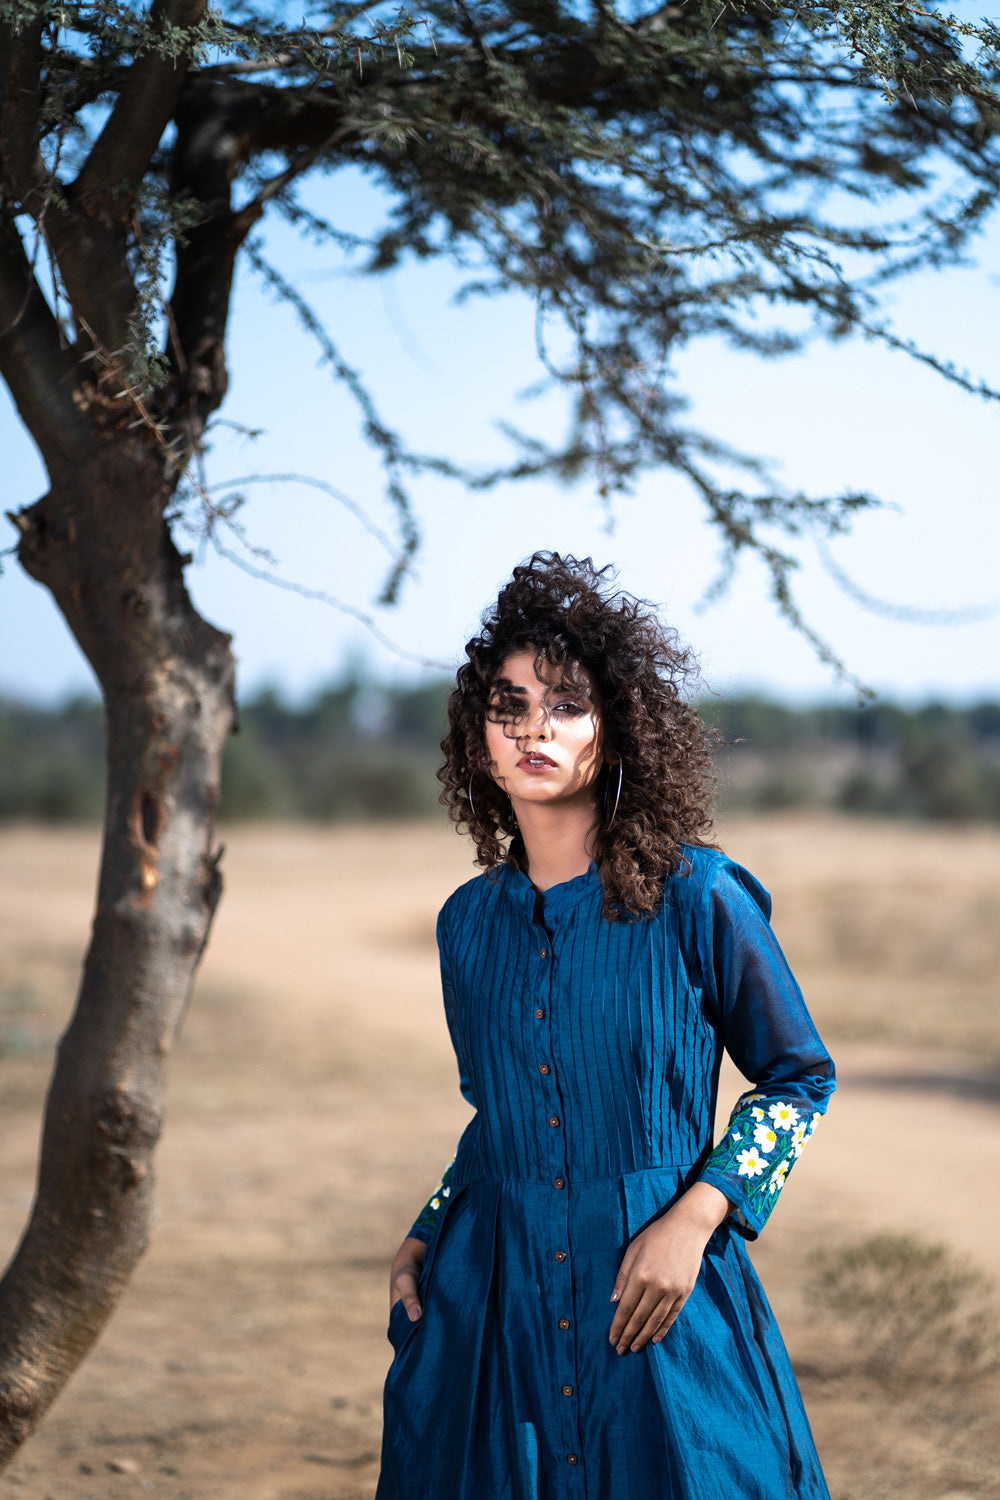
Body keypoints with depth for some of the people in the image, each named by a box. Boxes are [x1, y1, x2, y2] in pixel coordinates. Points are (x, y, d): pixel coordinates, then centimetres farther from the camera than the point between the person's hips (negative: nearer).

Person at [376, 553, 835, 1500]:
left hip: (656, 1301, -3)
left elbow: (800, 1077, -1)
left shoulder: (694, 897, -9)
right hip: (493, 1302, 4)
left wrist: (694, 1218, -12)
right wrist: (424, 1237, 5)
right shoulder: (470, 922, 5)